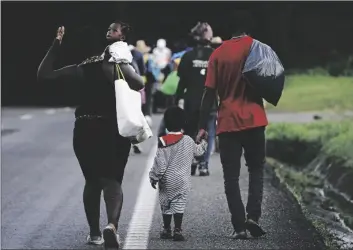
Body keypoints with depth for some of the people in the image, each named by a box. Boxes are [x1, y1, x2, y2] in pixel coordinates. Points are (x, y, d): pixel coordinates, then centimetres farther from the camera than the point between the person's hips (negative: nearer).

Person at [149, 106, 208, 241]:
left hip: (167, 181, -1)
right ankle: (177, 230, -10)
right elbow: (198, 151, 19)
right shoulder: (188, 141, -1)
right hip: (182, 181, 1)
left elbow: (160, 163, -13)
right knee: (179, 204, 0)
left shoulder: (163, 142, -11)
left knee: (166, 205, 12)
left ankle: (166, 230, 19)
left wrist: (154, 177, -4)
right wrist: (203, 142, 38)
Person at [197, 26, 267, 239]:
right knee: (256, 168, 13)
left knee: (231, 176, 6)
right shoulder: (255, 46, -3)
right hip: (253, 120, -1)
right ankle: (253, 216, -5)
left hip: (227, 123, 1)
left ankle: (239, 226, -1)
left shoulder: (218, 53, 4)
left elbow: (210, 92, 3)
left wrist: (203, 126, 5)